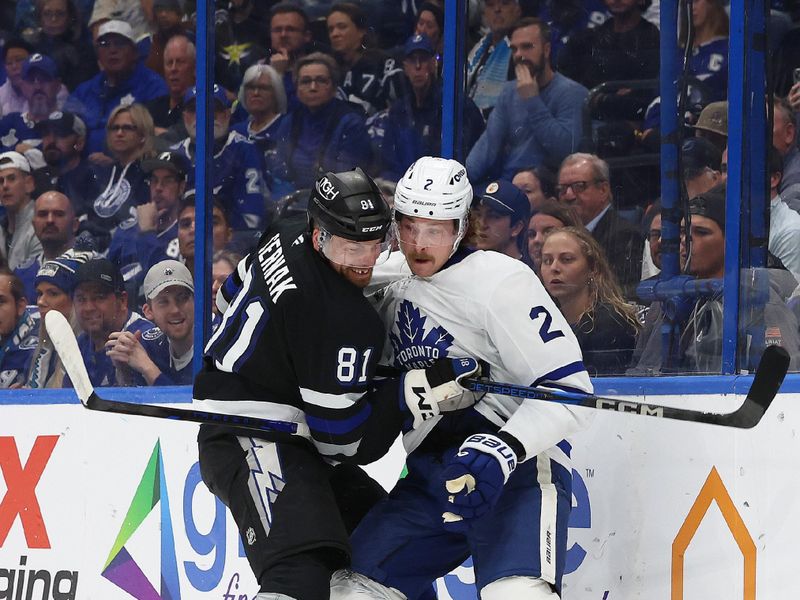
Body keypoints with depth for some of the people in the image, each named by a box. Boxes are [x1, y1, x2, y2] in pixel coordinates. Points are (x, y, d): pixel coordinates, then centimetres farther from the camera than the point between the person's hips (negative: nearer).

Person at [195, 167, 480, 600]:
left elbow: (237, 289, 22)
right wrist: (417, 391, -22)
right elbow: (343, 436, -21)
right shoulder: (344, 320, -27)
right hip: (252, 441, -11)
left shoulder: (288, 236, 1)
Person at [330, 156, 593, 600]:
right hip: (429, 476, 8)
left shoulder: (501, 281, -14)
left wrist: (506, 448, -29)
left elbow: (569, 388, -17)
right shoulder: (390, 276, 10)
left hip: (519, 473, -8)